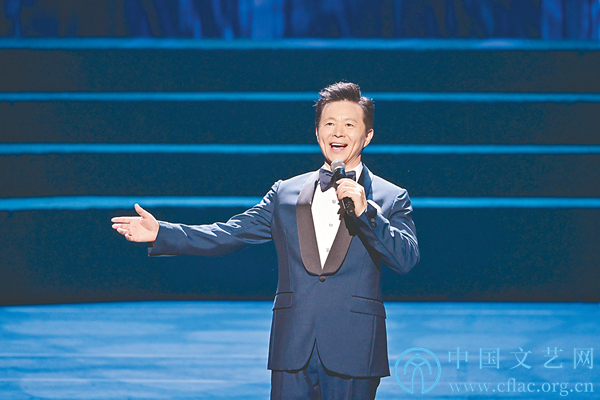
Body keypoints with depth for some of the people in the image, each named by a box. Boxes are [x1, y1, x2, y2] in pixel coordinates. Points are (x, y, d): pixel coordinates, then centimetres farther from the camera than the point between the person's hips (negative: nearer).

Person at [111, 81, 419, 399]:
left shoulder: (392, 199, 6)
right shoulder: (285, 193, 14)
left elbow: (407, 259, -6)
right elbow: (228, 235, 12)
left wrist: (364, 212, -16)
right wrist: (160, 233, 4)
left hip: (353, 353, -2)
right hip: (293, 349, 2)